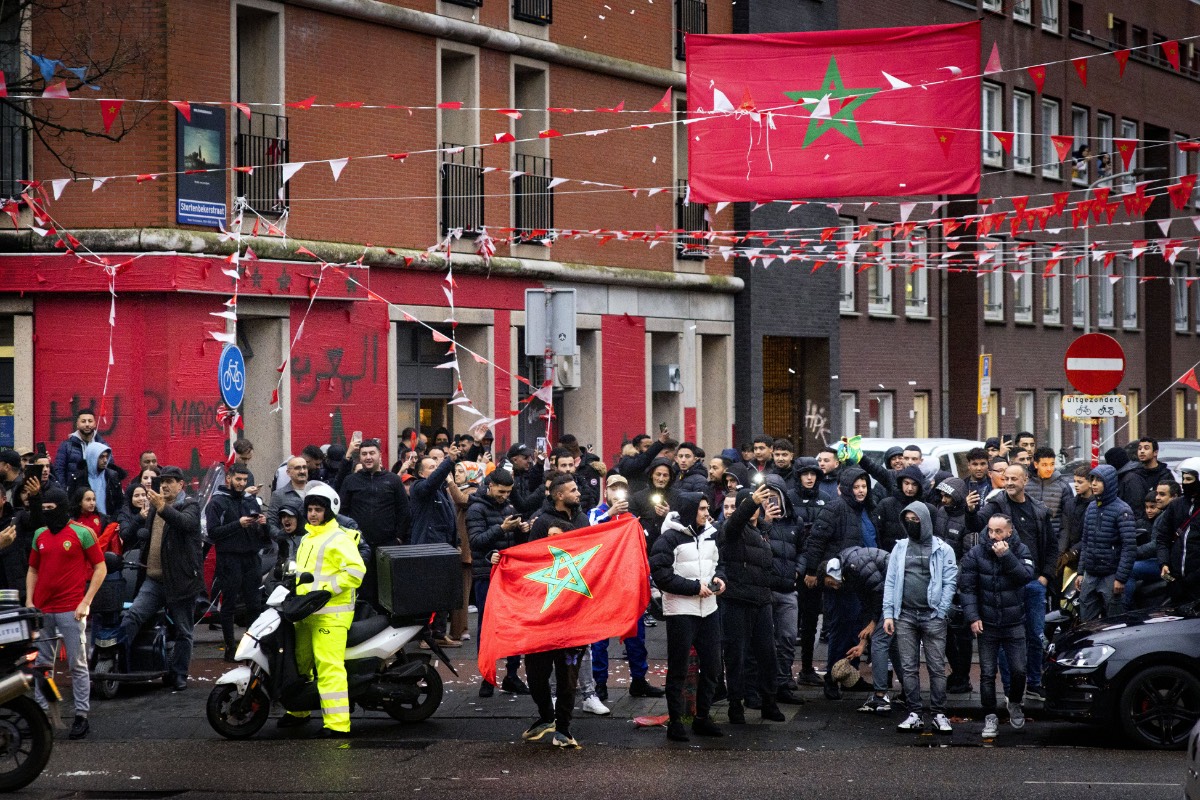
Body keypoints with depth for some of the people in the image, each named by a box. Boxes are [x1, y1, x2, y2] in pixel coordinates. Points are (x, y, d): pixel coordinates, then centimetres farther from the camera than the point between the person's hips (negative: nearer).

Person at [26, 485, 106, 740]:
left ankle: (81, 716, 2)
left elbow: (100, 568, -2)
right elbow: (33, 570, 19)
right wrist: (29, 601, 6)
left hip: (70, 611, -5)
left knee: (77, 665, -1)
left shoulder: (81, 533, -4)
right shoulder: (39, 535, 11)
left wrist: (85, 602, -8)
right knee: (41, 664, 7)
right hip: (42, 611, 5)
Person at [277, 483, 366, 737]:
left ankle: (337, 723, -19)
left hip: (330, 613, -10)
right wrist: (293, 585, 17)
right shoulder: (307, 539, 21)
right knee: (299, 661, 18)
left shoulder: (339, 539, -9)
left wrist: (327, 590, -21)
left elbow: (356, 570, -20)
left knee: (329, 666, -16)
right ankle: (298, 711, 35)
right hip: (305, 611, 10)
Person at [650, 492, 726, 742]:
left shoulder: (709, 534, 10)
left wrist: (718, 578, 2)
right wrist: (695, 587, -17)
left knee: (711, 665, 11)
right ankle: (675, 721, 7)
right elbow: (661, 575, -16)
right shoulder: (670, 538, -11)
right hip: (680, 611, -7)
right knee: (678, 669, 0)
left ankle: (702, 717, 23)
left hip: (708, 609, 7)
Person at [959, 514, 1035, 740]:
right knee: (987, 674, 0)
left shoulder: (1020, 551, -2)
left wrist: (1006, 556, -25)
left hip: (1014, 624, 0)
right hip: (987, 624, 0)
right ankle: (990, 718, 8)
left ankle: (1015, 704, 28)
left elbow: (1026, 576, -18)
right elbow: (967, 587, -3)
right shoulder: (975, 554, -3)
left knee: (1019, 671, 0)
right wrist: (973, 617, -11)